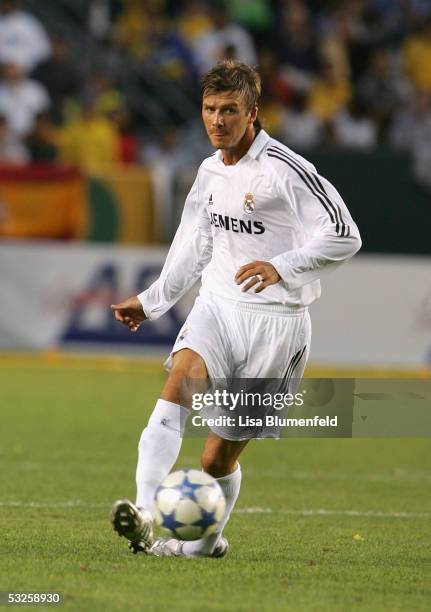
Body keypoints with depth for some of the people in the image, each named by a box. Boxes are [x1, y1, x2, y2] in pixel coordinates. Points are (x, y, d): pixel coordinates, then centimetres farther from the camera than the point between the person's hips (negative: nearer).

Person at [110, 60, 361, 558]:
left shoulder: (286, 170, -11)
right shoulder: (210, 172, 11)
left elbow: (345, 236, -12)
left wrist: (282, 266, -24)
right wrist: (151, 301, 29)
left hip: (275, 321, -5)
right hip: (218, 306, 5)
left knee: (220, 454, -2)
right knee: (182, 373, -27)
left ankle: (203, 540, 25)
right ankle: (145, 510, -40)